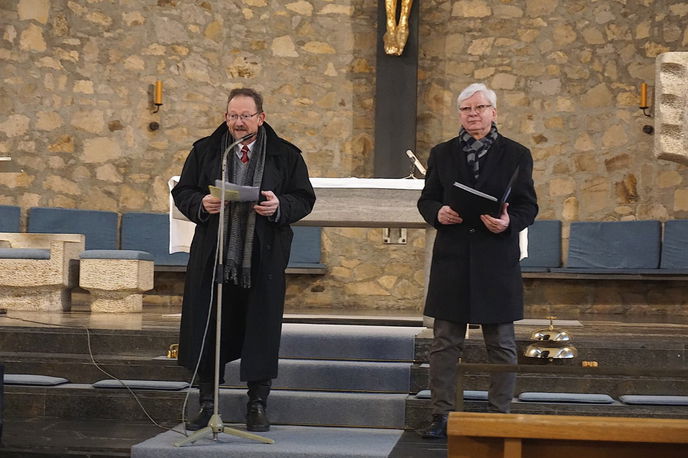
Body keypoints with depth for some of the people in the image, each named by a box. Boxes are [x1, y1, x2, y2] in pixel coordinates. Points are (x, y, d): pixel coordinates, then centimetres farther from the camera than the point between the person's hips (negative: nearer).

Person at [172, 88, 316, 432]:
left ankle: (258, 404, 13)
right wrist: (200, 205, -10)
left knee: (260, 332, 1)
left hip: (263, 259, -1)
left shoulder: (285, 155, 6)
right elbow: (182, 192, 11)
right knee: (208, 330, 3)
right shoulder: (205, 151, 10)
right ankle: (207, 404, 13)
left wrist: (280, 207, -15)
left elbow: (304, 199, 5)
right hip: (212, 258, 1)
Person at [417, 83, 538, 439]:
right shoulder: (442, 154, 11)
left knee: (501, 345, 4)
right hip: (451, 260, 2)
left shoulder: (516, 155, 4)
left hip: (497, 264, -1)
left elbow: (528, 206, 2)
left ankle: (498, 416, 12)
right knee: (445, 342, 3)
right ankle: (440, 415, 10)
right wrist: (437, 213, -11)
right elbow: (426, 199, 12)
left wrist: (509, 222, -19)